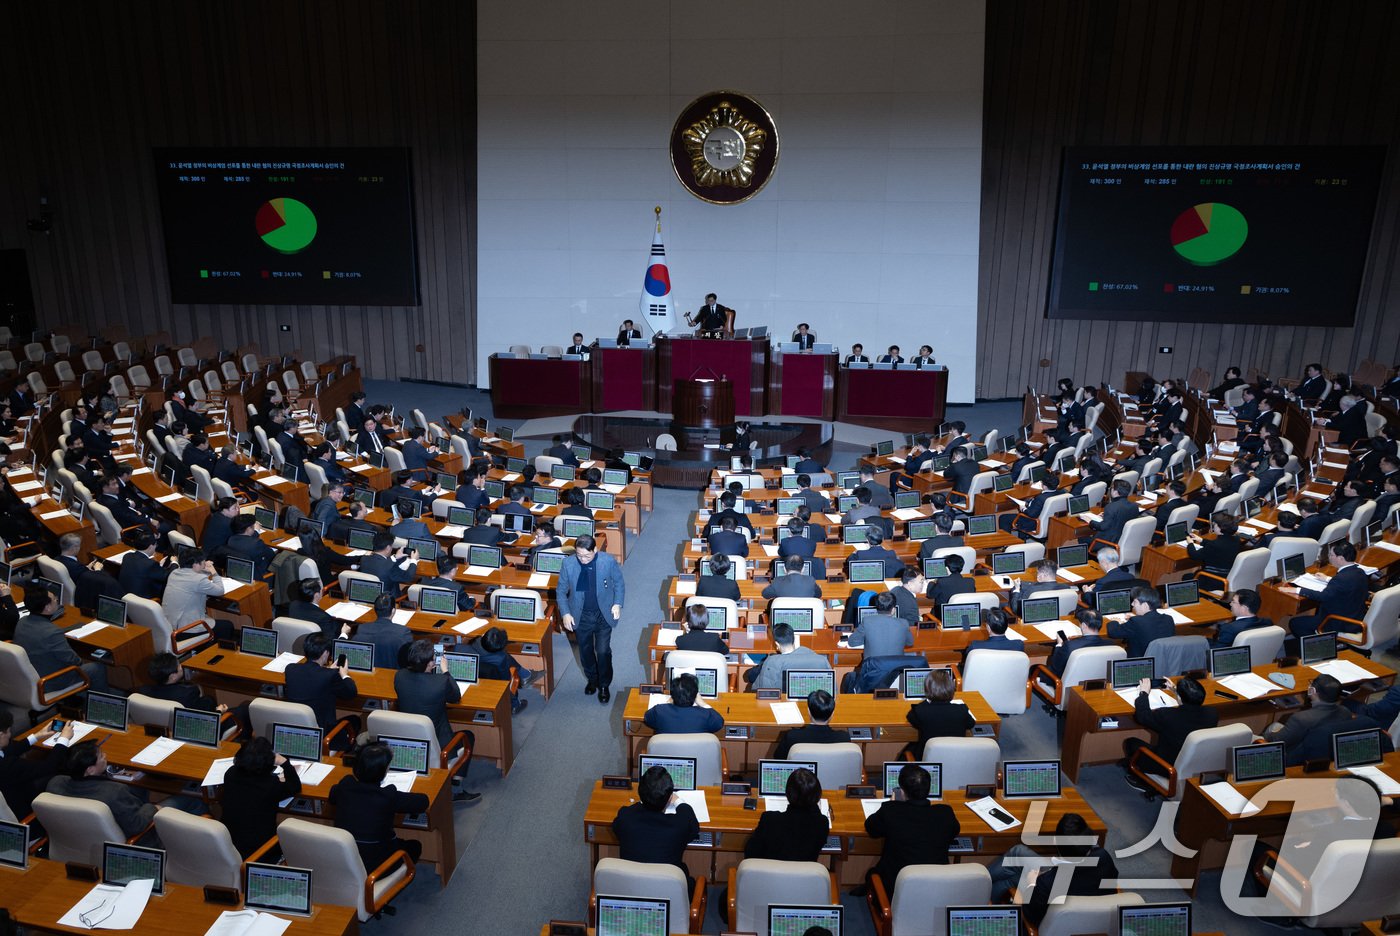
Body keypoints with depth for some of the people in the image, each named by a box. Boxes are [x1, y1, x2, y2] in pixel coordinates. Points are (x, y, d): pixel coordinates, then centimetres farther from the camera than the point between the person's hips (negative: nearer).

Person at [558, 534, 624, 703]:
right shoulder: (568, 564, -15)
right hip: (580, 616, 2)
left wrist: (618, 604, -11)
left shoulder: (609, 561, -17)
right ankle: (592, 679, 43)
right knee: (585, 651, 17)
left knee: (603, 652, 0)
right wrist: (566, 613, -10)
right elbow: (561, 591, -2)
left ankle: (604, 685, 23)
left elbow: (619, 583, 0)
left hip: (603, 614, -1)